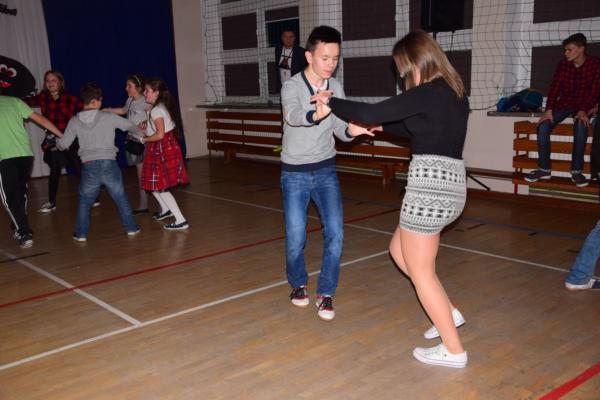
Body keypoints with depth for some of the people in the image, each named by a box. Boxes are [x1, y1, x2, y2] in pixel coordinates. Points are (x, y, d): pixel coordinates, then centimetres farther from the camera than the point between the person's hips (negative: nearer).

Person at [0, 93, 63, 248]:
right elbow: (41, 119, 7)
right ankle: (18, 228, 31)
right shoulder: (14, 101, 10)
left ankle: (25, 234, -5)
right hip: (26, 154, 4)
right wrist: (62, 135, 11)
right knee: (21, 192, 21)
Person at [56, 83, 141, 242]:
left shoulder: (75, 121, 3)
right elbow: (129, 126, 15)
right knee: (121, 198, 14)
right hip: (109, 164, -1)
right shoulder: (108, 117, 0)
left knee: (84, 201, 16)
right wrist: (141, 132, 36)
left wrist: (57, 142, 32)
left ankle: (81, 233, 15)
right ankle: (131, 228, 19)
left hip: (89, 167, 1)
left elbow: (63, 144, 7)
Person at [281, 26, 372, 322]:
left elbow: (340, 130, -5)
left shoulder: (336, 88, -1)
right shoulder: (291, 87, -16)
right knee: (295, 238, 0)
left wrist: (353, 130, -29)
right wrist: (315, 115, -62)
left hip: (326, 170, 3)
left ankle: (325, 293, 10)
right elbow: (293, 115, -39)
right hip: (295, 174, -3)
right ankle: (298, 284, 28)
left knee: (335, 233, -7)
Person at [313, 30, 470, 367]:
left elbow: (369, 113, -18)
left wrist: (330, 101, -3)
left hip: (430, 187, -9)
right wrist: (384, 125, 26)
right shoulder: (454, 92, 13)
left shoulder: (428, 93, -15)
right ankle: (449, 313, 26)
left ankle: (454, 350, 13)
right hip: (451, 186, 9)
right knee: (400, 251, 23)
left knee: (420, 270, 4)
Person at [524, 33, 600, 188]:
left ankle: (577, 171, -28)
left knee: (581, 125, -37)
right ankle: (544, 169, -11)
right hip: (564, 104, 4)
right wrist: (549, 110, -18)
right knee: (543, 127, -21)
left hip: (584, 106, -3)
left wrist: (583, 111, -27)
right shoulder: (563, 64, -1)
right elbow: (555, 87, -4)